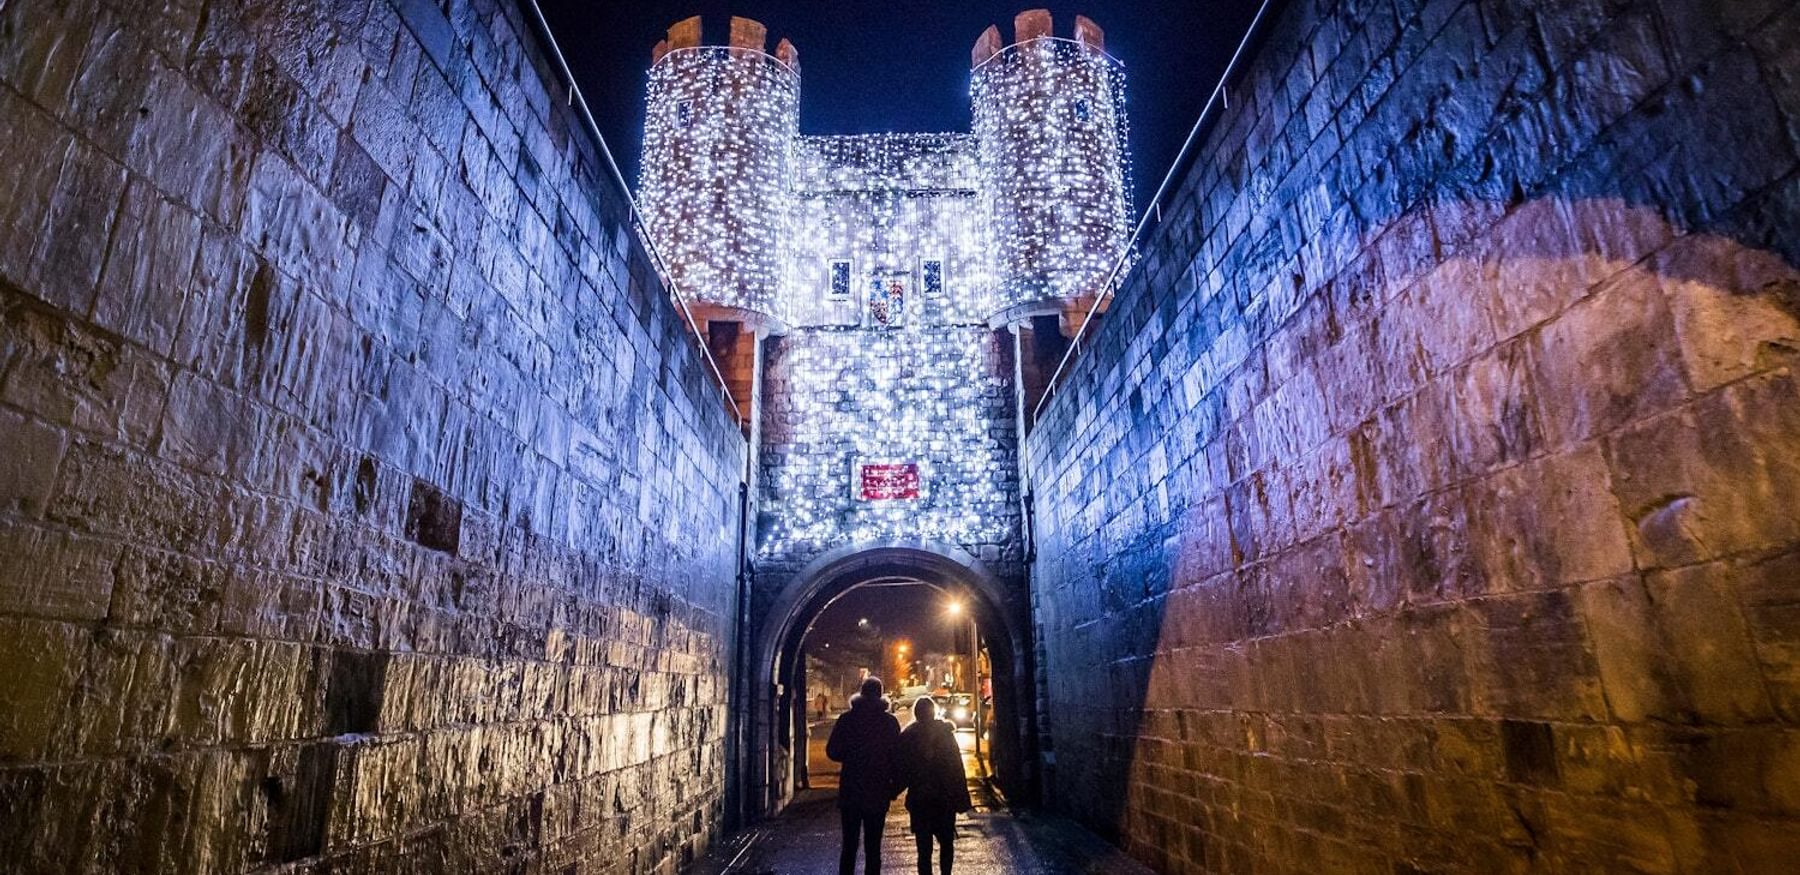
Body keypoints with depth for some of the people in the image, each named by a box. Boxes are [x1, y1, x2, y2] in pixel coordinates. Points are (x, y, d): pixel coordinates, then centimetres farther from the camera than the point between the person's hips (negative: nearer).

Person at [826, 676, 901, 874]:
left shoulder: (847, 719, -2)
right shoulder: (889, 721, -3)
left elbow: (832, 751, -2)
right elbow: (896, 756, -4)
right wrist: (894, 786, 7)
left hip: (850, 791, 1)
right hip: (878, 792, 0)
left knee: (849, 844, 10)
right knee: (873, 846, 7)